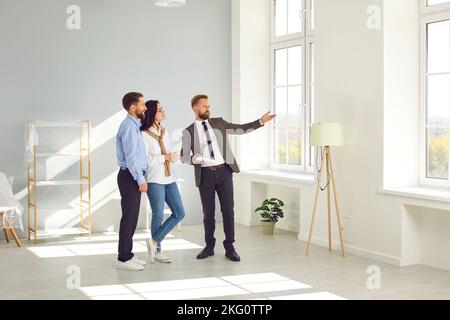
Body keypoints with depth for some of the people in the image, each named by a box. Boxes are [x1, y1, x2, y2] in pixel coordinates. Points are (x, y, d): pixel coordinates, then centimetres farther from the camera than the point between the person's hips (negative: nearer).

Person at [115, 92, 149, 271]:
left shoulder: (135, 125, 17)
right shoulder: (129, 126, -14)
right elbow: (130, 156, -20)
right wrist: (140, 180, -19)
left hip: (134, 177, 10)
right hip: (130, 177, -10)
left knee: (132, 217, 13)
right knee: (129, 217, -6)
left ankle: (128, 254, 21)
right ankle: (123, 259, -1)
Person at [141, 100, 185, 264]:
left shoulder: (164, 131, 13)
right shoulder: (144, 135, -9)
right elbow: (145, 160, -15)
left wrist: (173, 156, -3)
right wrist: (165, 157, -13)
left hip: (169, 179, 7)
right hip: (155, 181, -7)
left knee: (179, 213, 3)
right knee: (158, 215, 0)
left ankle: (154, 242, 10)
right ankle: (157, 250, 15)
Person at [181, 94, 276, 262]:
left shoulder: (218, 123, 9)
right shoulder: (189, 131, 3)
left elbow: (241, 129, 8)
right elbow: (184, 156, 2)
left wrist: (261, 121, -1)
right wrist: (193, 159, -20)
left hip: (224, 171, 1)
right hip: (205, 174, -1)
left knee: (228, 209, 0)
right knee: (208, 212, 6)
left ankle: (229, 248, 9)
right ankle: (209, 246, 23)